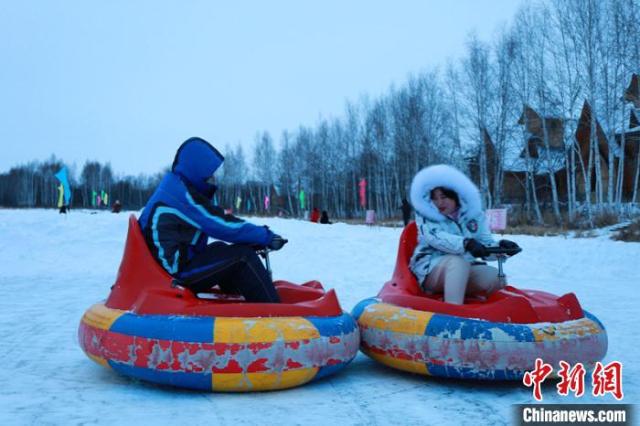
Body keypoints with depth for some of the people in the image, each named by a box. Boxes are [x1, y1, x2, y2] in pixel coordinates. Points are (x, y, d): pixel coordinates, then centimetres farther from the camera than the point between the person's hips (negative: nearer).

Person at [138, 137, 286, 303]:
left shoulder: (175, 186, 14)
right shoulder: (183, 194, -16)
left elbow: (216, 223, 12)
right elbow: (224, 226, -17)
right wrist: (267, 236, -9)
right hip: (175, 273, -10)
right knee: (243, 256, -14)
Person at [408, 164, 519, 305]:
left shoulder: (473, 213, 6)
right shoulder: (425, 214, -4)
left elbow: (486, 244, 2)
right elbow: (436, 237, -24)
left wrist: (500, 246, -22)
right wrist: (465, 244, -41)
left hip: (467, 272, 4)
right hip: (430, 269, -4)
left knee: (496, 278, -21)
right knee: (458, 261, -35)